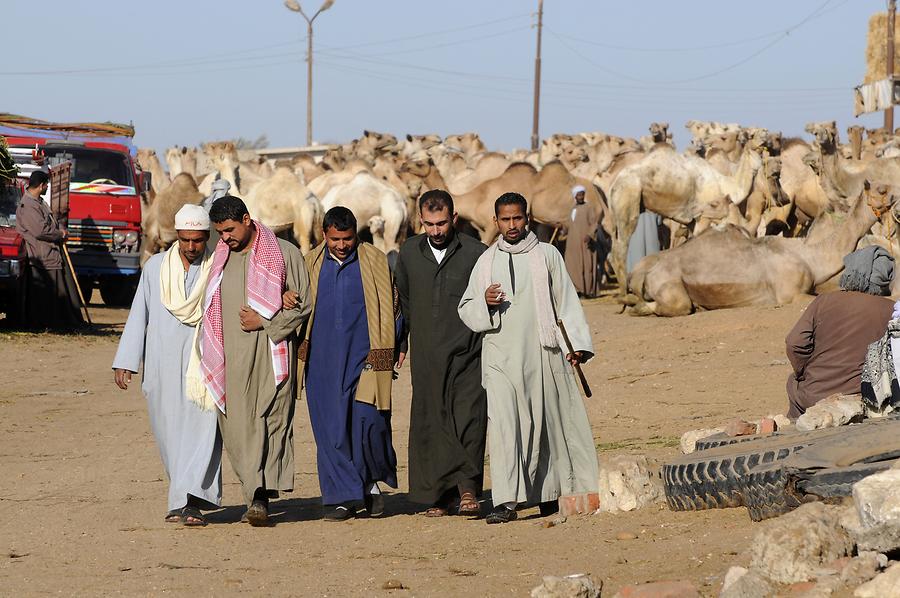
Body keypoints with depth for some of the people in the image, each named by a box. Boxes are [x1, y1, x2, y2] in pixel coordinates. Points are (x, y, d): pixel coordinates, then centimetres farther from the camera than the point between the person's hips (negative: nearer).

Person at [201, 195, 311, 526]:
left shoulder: (284, 254, 2)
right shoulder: (219, 259, 14)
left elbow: (303, 305, 2)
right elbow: (211, 309, 22)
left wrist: (264, 321, -8)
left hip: (271, 353, -3)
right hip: (232, 359, 3)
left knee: (272, 423, -8)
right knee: (238, 429, -4)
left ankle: (259, 498, -11)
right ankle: (257, 497, -2)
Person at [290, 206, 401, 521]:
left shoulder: (375, 261, 4)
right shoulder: (310, 264, 10)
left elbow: (392, 309, 8)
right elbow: (299, 305, 21)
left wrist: (387, 348, -1)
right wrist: (286, 300, -2)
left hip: (364, 357, -2)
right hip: (323, 362, 2)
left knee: (368, 420, -10)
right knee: (330, 429, -2)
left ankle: (373, 482, 13)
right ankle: (342, 497, 4)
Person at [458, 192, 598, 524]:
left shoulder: (547, 255, 6)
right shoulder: (487, 261, 11)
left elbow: (566, 301, 6)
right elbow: (466, 309, 15)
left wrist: (577, 344, -4)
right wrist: (484, 303, -8)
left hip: (543, 353, 0)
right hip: (501, 356, 0)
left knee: (549, 422, 5)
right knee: (503, 424, -12)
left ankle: (550, 493, 21)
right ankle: (506, 501, -17)